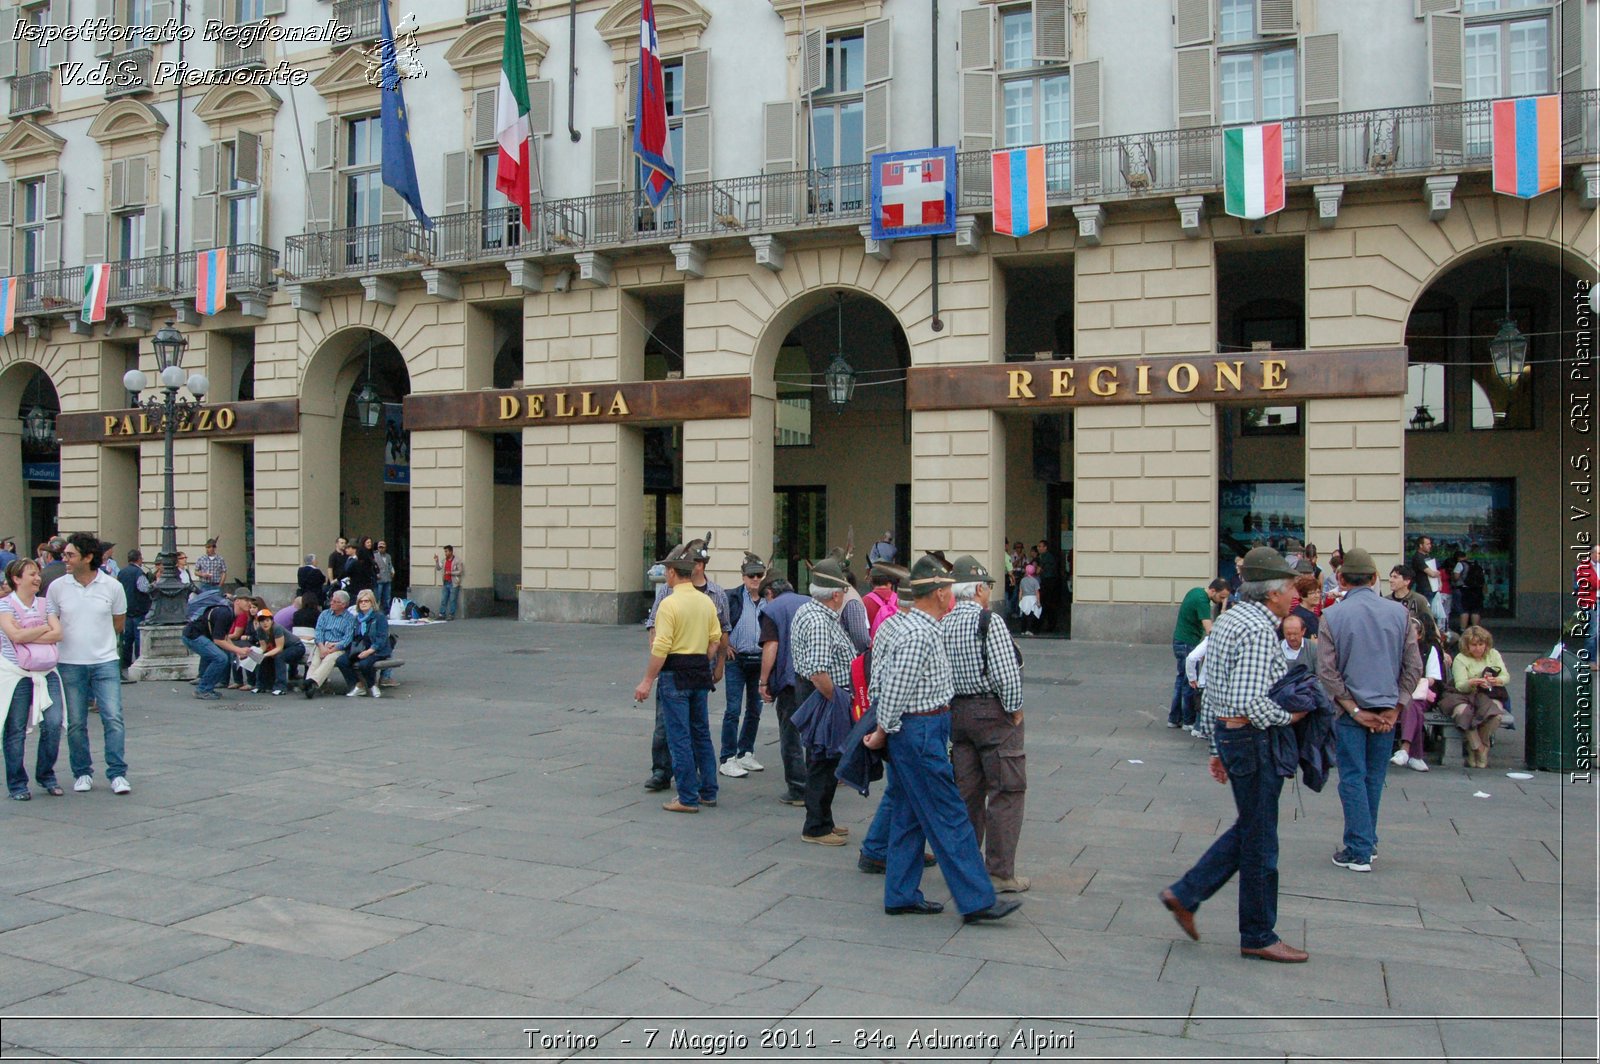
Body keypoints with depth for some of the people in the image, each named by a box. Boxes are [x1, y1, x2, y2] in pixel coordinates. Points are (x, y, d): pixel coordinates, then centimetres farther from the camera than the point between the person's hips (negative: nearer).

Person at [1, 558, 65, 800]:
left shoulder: (45, 604, 11)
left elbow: (58, 634, -1)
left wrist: (27, 635, -10)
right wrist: (44, 628, -4)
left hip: (47, 673, 4)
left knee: (53, 724, -5)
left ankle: (46, 776, 12)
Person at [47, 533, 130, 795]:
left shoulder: (112, 587, -3)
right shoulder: (57, 587, -1)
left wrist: (96, 637, 8)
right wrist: (73, 639, 5)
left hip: (106, 661, -1)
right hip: (70, 664, 1)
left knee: (113, 718, -7)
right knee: (75, 724, 8)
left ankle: (118, 774, -1)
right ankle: (82, 773, 22)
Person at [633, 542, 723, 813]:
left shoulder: (669, 603, -14)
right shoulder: (707, 601, 6)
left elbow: (661, 648, -17)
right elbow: (715, 640, 9)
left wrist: (647, 681, -13)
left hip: (675, 672, -7)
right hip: (701, 672, 7)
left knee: (679, 737, 0)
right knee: (701, 733, 16)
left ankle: (688, 798, 3)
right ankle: (708, 792, 22)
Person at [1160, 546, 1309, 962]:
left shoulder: (1229, 620, 12)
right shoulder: (1259, 629, -19)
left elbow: (1211, 692, 16)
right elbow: (1251, 702, -27)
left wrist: (1218, 747, 20)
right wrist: (1289, 716, -11)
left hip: (1228, 733, 10)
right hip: (1252, 739, -10)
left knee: (1249, 830, 20)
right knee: (1259, 839, 3)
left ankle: (1186, 894, 21)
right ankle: (1258, 936, 17)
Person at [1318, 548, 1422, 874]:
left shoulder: (1332, 617, -8)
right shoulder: (1399, 613, -1)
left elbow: (1327, 672, -11)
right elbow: (1413, 667, -1)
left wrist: (1354, 709, -7)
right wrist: (1394, 708, 1)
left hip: (1350, 710, -3)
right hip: (1387, 709, 3)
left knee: (1353, 779, 2)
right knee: (1374, 779, 14)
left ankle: (1359, 852, 3)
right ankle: (1368, 841, 25)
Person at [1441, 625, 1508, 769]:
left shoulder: (1493, 654, 10)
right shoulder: (1460, 659, -1)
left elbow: (1505, 677, 0)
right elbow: (1460, 685, -13)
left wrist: (1497, 680, -24)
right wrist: (1472, 683, -36)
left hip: (1488, 696, 2)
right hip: (1463, 696, -2)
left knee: (1495, 712, -32)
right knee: (1463, 712, -36)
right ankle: (1480, 750, -20)